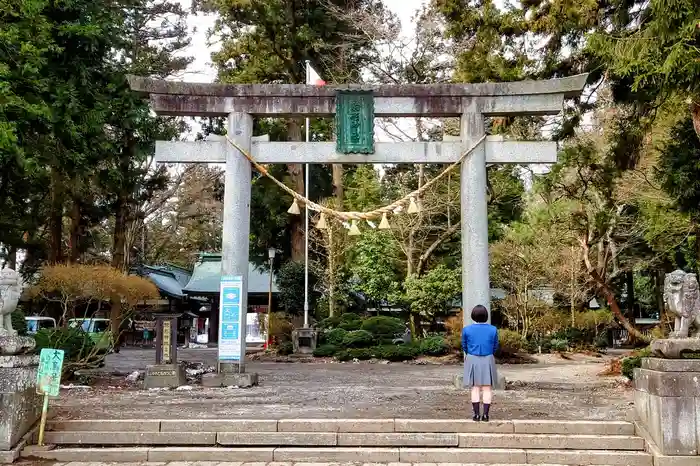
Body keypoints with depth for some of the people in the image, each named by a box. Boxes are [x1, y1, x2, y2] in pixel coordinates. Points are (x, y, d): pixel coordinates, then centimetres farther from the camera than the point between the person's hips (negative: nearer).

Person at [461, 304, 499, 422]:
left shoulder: (466, 330, -8)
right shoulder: (493, 330, -6)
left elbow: (464, 346, 5)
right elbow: (495, 346, 5)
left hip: (472, 360, 0)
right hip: (488, 360, 0)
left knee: (475, 387, 7)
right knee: (487, 388, 6)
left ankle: (476, 414, 6)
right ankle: (485, 415, 4)